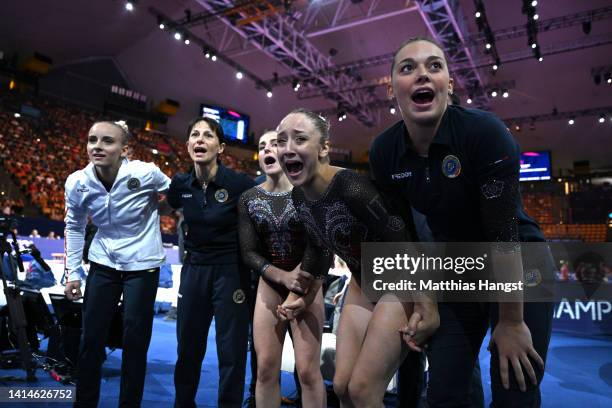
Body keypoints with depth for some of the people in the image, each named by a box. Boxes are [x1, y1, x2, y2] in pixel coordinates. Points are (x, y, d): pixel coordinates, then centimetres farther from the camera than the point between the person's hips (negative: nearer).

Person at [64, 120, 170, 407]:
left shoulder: (146, 173, -20)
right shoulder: (77, 183, -9)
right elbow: (74, 227, 7)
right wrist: (72, 272, 6)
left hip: (142, 265, -3)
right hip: (103, 265, 3)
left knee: (135, 341, 6)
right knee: (91, 338, 10)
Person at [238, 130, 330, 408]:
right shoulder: (249, 199, 0)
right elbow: (249, 253, -3)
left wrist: (301, 295, -12)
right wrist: (284, 277, -18)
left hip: (307, 284, -2)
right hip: (269, 285, 3)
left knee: (308, 370, -3)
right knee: (265, 368, 3)